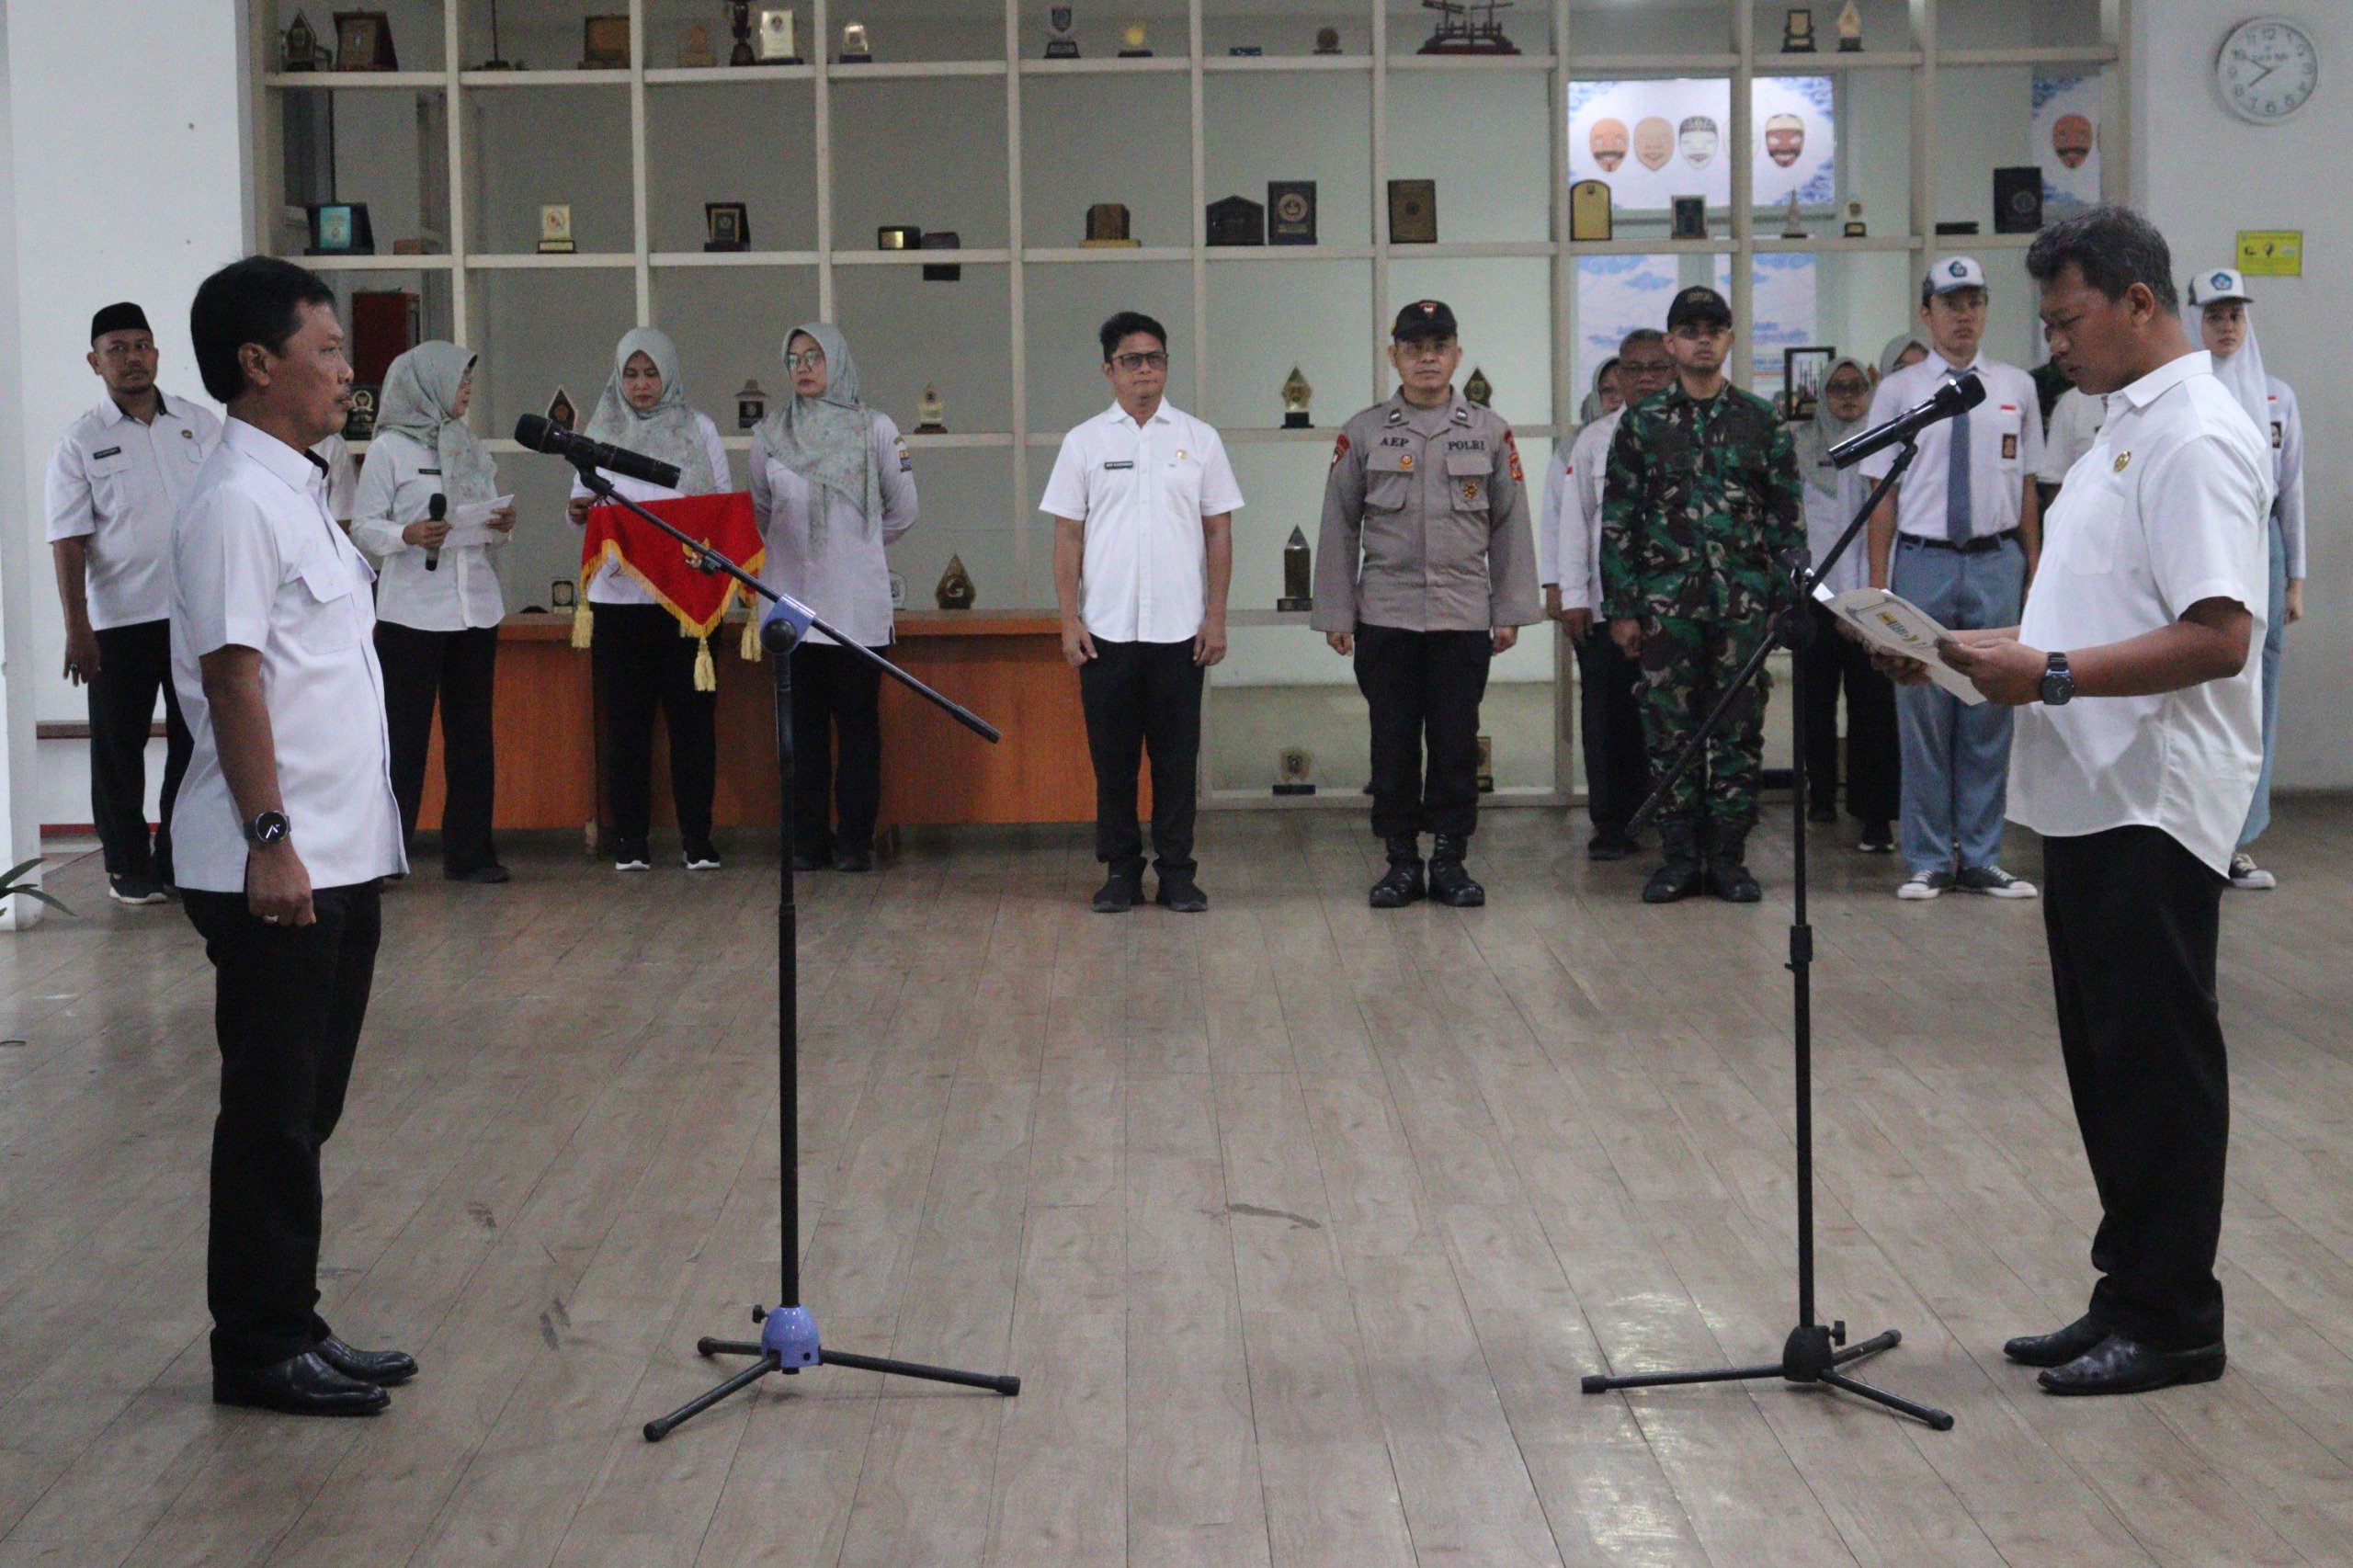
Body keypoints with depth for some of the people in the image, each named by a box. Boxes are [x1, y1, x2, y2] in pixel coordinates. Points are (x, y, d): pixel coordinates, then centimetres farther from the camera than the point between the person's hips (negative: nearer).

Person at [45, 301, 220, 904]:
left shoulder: (200, 425, 6)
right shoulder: (82, 442, -2)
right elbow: (69, 541, -6)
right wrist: (76, 627, -13)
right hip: (119, 620, -2)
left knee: (196, 740, 9)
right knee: (120, 746, 4)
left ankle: (180, 859, 21)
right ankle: (128, 866, 16)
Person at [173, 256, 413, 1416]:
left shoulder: (295, 492, 16)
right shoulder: (237, 501, -14)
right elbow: (232, 679, -19)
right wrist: (269, 839, -23)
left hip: (338, 857, 9)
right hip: (277, 871, -9)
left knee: (304, 1111, 14)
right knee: (272, 1113, 0)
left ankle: (292, 1329, 23)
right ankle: (259, 1349, 9)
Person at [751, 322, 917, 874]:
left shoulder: (875, 429, 1)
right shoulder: (770, 433, 7)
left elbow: (902, 511, 10)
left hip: (857, 604, -2)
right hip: (791, 601, 2)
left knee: (858, 723, 1)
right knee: (802, 724, 5)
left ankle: (856, 840, 7)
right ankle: (808, 840, 11)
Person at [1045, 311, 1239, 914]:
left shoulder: (1199, 439, 6)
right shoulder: (1084, 442, 5)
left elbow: (1218, 533, 6)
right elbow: (1067, 537, 5)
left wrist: (1215, 616, -1)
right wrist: (1070, 620, -3)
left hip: (1179, 630, 0)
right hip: (1106, 630, 0)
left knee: (1177, 757, 3)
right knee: (1112, 756, 4)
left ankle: (1176, 871, 11)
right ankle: (1120, 870, 13)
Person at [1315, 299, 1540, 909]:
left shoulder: (1489, 432, 5)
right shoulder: (1363, 433, 3)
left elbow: (1510, 525, 6)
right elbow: (1339, 527, 5)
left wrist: (1511, 610, 2)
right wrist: (1335, 614, 1)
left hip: (1464, 617, 0)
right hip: (1385, 617, 0)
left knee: (1457, 742, 3)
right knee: (1393, 742, 4)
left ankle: (1450, 858, 13)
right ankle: (1401, 860, 13)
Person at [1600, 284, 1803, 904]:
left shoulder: (1762, 421, 8)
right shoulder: (1642, 424, 6)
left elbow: (1789, 515, 8)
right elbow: (1617, 520, 5)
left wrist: (1786, 597, 1)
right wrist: (1620, 609, 0)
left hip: (1745, 602, 0)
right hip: (1665, 602, 0)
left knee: (1740, 730, 2)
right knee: (1670, 730, 2)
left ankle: (1728, 855, 11)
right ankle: (1680, 856, 11)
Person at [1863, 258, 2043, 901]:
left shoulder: (2017, 387, 8)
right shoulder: (1898, 390, 3)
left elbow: (2027, 490, 11)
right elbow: (1883, 495, 3)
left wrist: (2034, 574, 9)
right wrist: (1878, 585, -1)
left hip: (1996, 562, 2)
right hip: (1923, 561, -2)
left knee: (1990, 716, 6)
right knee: (1923, 716, 2)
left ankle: (1981, 859, 14)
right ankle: (1927, 860, 11)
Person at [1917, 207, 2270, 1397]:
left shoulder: (2195, 438, -15)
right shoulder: (2125, 427, 17)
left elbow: (2217, 636, -24)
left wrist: (2052, 673, -24)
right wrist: (2001, 650, 9)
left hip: (2150, 805, -10)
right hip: (2089, 795, 10)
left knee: (2156, 1061, -2)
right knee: (2107, 1060, 14)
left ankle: (2171, 1319, 6)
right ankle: (2129, 1296, 23)